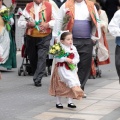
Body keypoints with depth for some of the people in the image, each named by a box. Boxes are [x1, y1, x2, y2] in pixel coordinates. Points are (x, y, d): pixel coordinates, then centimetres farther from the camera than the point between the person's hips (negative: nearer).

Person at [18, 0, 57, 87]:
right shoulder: (28, 7, 4)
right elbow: (20, 22, 5)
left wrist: (48, 24, -15)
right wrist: (27, 24, -16)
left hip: (44, 37, -3)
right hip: (31, 37, 3)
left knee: (42, 57, -13)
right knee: (32, 58, 11)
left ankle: (37, 79, -12)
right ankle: (37, 76, 31)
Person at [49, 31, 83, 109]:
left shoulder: (73, 48, 3)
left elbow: (77, 58, 2)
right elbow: (57, 58, -20)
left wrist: (73, 61, -18)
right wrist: (65, 59, -27)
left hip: (72, 69, 5)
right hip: (62, 69, -4)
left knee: (70, 85, 4)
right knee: (59, 87, 5)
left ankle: (70, 102, 14)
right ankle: (58, 102, 18)